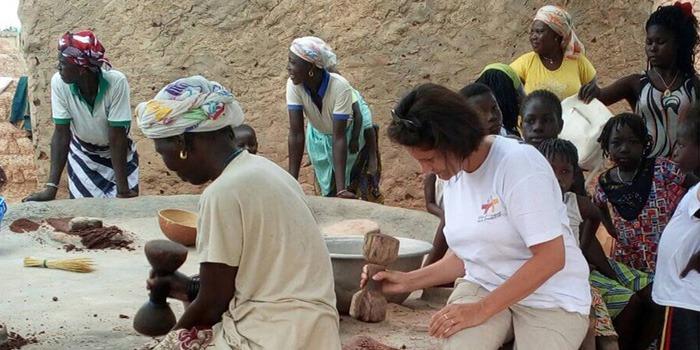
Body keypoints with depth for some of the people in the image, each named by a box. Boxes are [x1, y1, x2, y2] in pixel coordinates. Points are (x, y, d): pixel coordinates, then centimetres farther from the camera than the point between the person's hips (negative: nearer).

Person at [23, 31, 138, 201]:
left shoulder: (116, 82, -32)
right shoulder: (59, 82, -24)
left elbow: (116, 137, -28)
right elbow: (61, 134, -21)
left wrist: (123, 190, -29)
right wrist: (51, 186, -27)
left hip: (118, 153, -2)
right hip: (83, 154, 2)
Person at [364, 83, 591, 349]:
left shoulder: (519, 163, -17)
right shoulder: (453, 173, 6)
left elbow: (551, 258, -20)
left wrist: (482, 310, -21)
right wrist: (408, 281, 6)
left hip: (551, 297, -4)